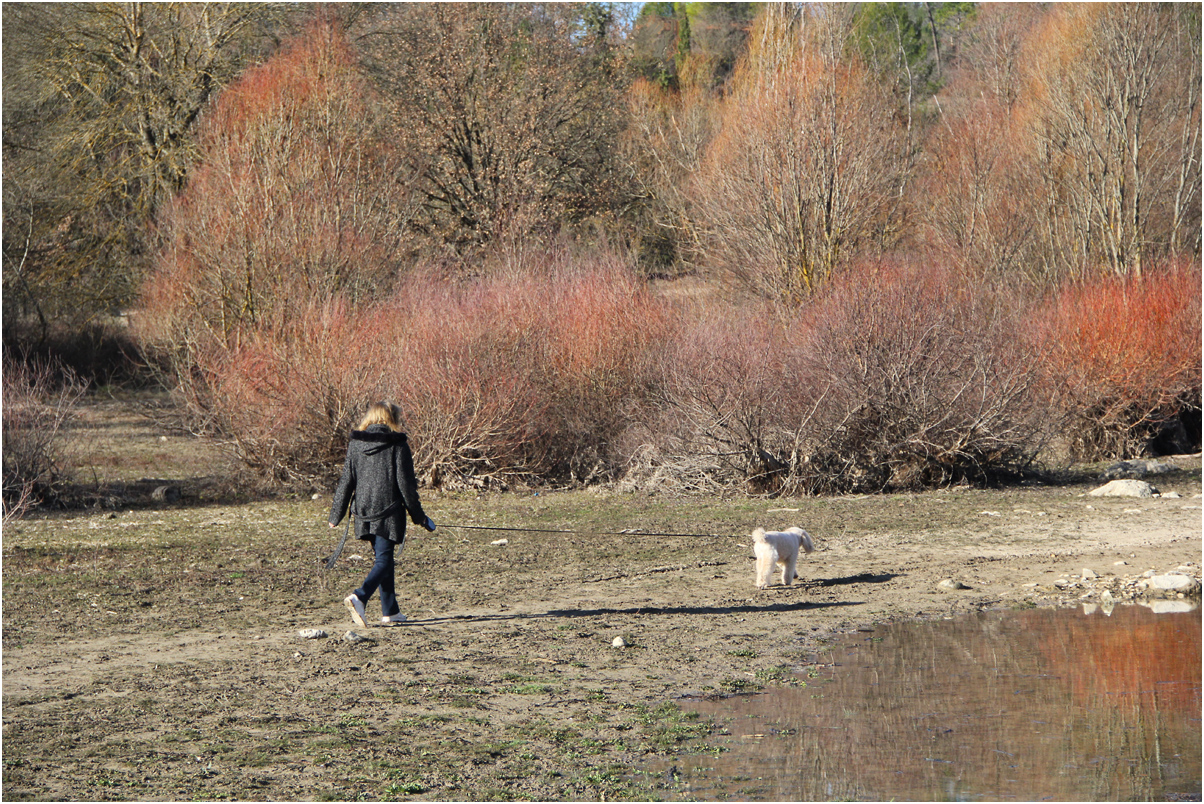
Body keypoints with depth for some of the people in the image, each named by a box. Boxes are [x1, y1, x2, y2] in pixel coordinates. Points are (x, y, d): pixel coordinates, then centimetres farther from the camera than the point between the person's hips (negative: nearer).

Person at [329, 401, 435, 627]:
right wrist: (418, 515, 1)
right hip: (389, 511, -5)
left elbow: (346, 481, 7)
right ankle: (359, 597, -27)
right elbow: (405, 483, -7)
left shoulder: (356, 443, 5)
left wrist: (336, 515, 12)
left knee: (383, 557, 16)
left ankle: (390, 611, 20)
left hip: (364, 512, 5)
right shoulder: (397, 444, -7)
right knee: (383, 560, -4)